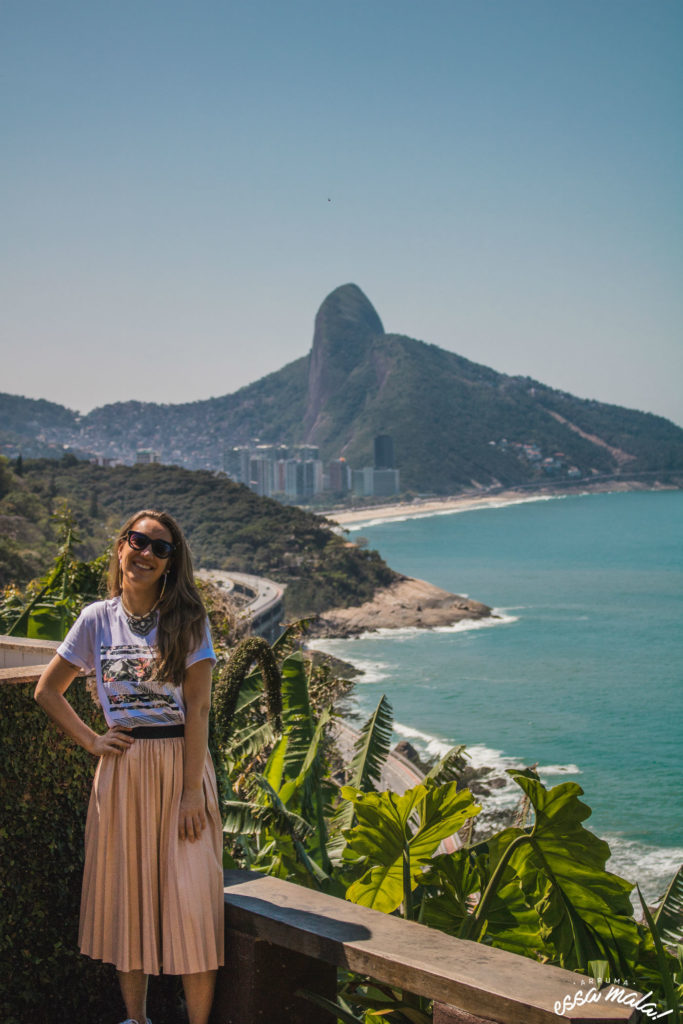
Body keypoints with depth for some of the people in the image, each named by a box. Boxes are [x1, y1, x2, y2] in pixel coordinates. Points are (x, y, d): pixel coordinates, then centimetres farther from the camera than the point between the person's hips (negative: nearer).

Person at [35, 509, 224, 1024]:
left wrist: (192, 791, -13)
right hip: (123, 771, 3)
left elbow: (197, 707, -8)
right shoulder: (97, 620, 4)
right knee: (128, 894, 9)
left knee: (192, 899, -5)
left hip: (181, 765, -3)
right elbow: (47, 691, 14)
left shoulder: (188, 619, -3)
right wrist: (91, 740, 2)